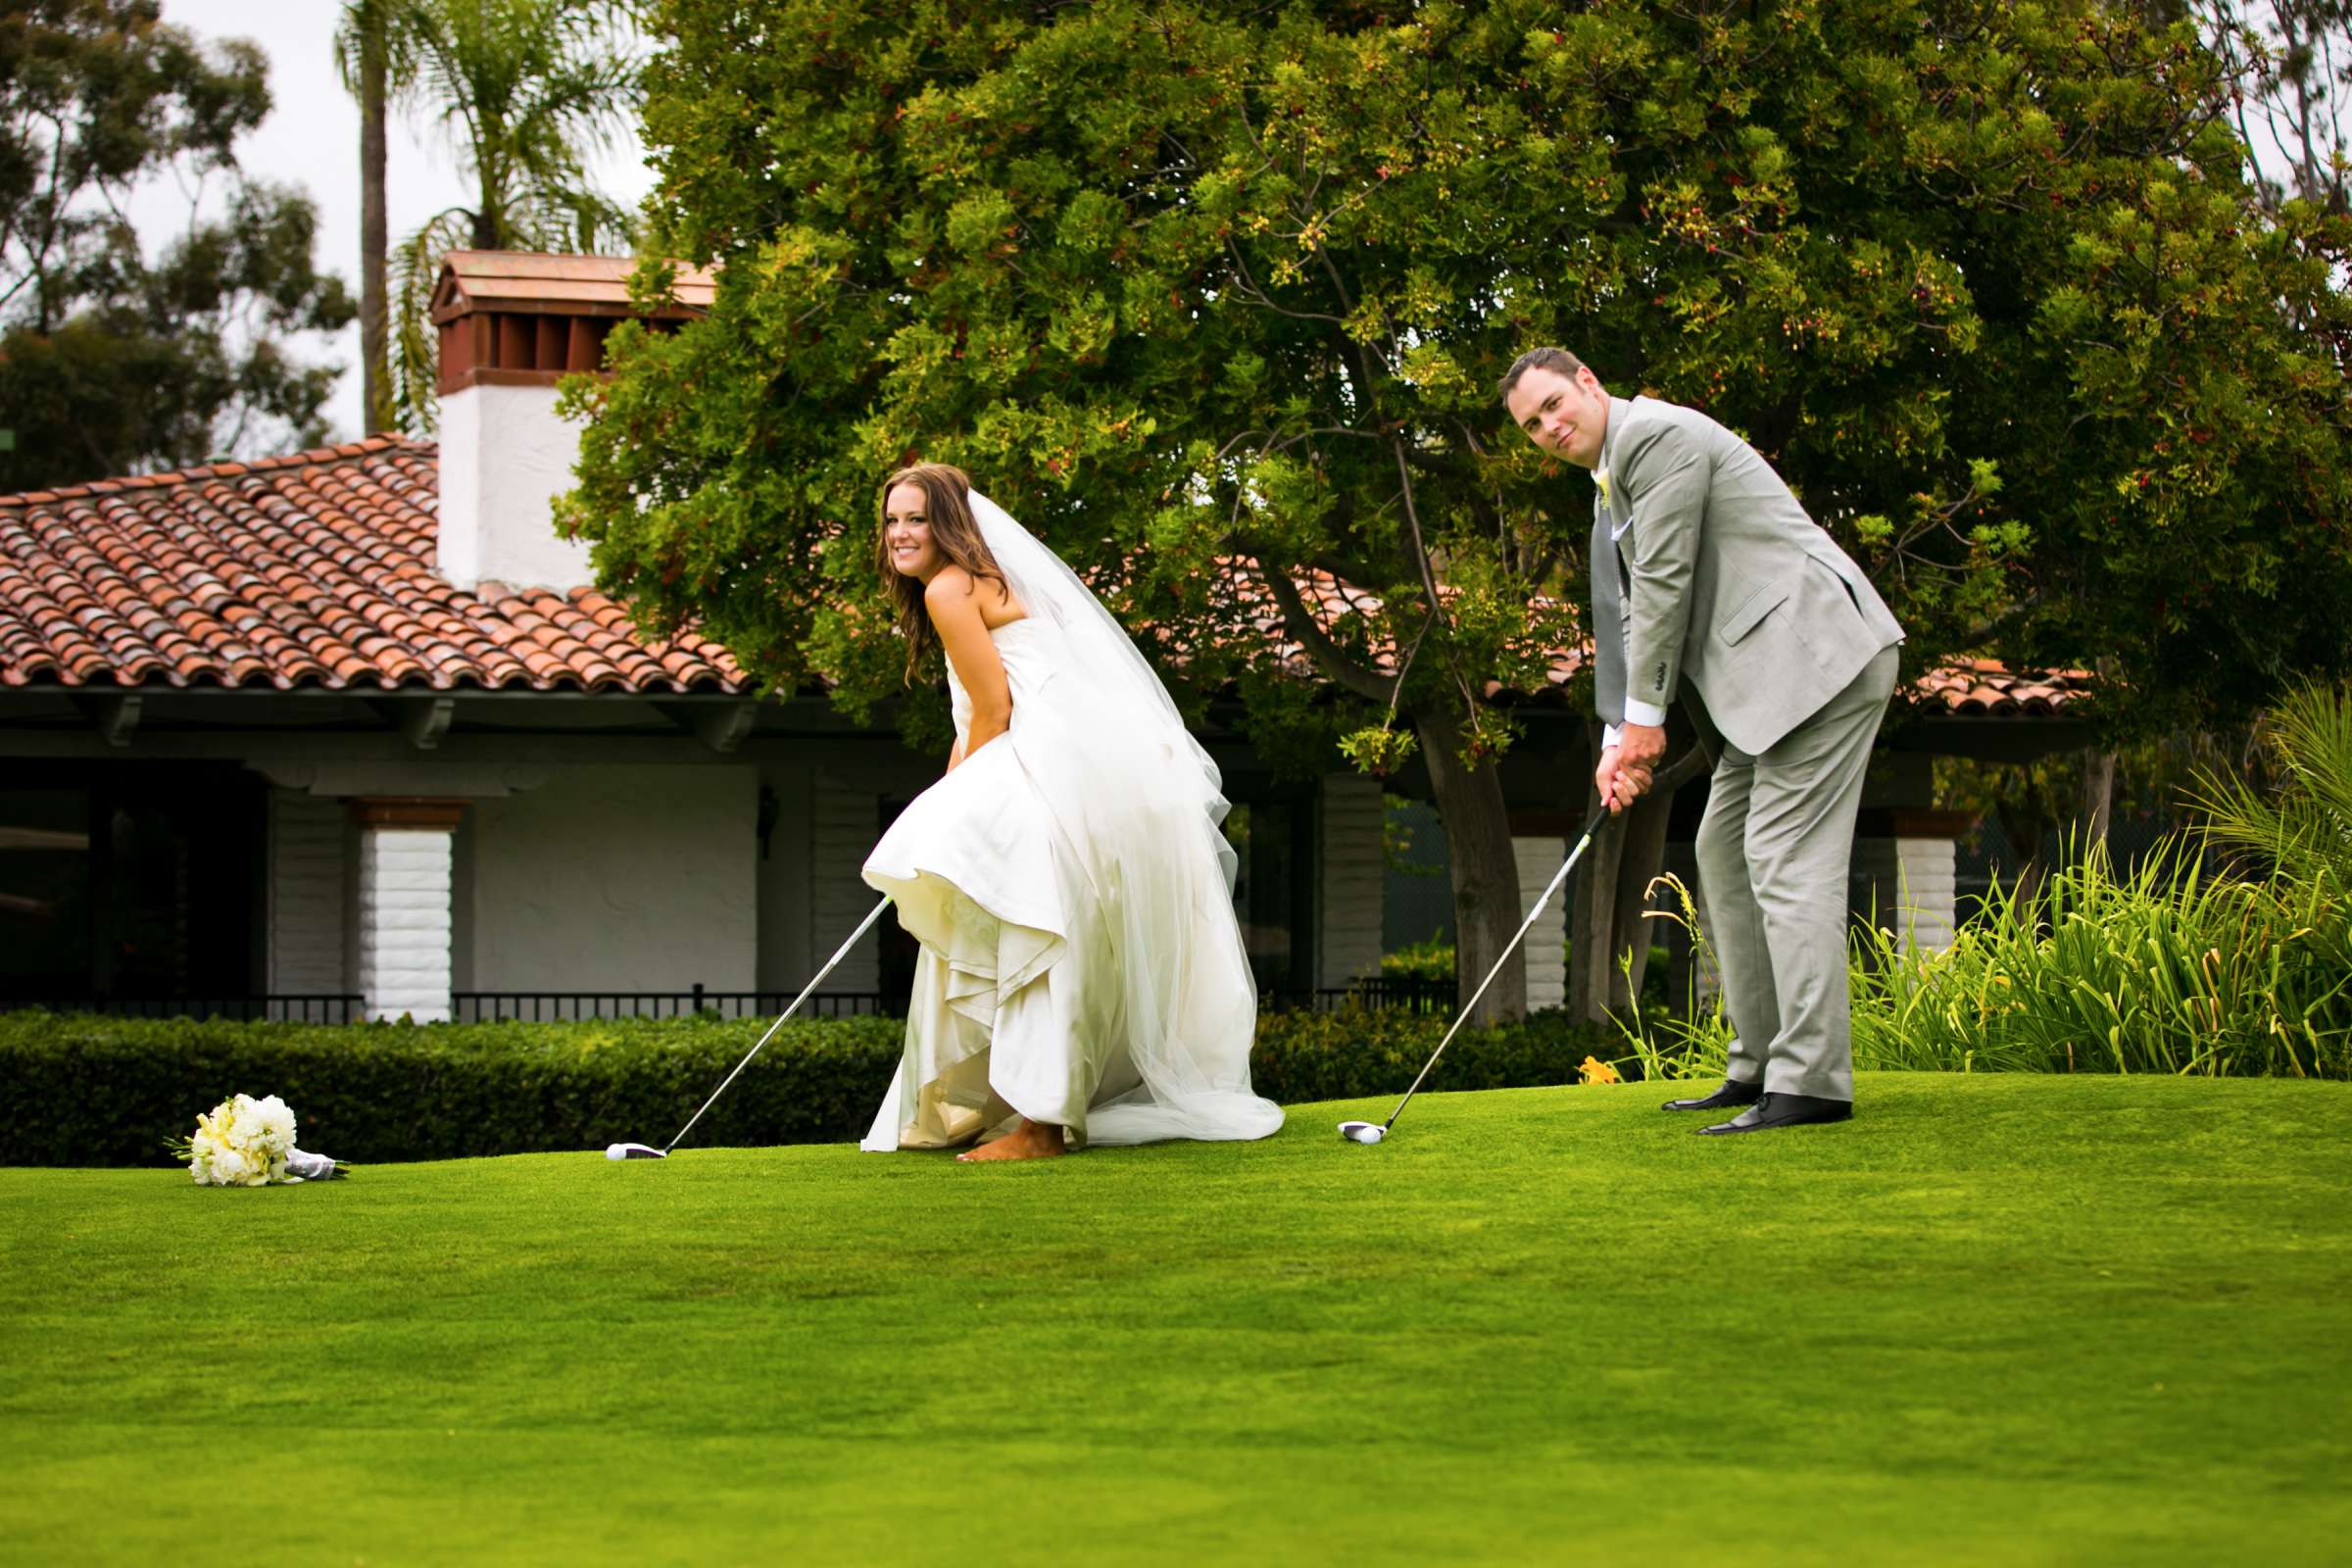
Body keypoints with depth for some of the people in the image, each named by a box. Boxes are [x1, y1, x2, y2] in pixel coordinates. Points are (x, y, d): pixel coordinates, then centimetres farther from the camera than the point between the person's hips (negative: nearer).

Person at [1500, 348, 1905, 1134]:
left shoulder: (1659, 436, -11)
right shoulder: (1610, 487, 20)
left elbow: (1665, 584, -13)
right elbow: (1627, 615, 21)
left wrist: (1646, 717, -8)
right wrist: (1618, 735, 9)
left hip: (1819, 652, -11)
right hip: (1767, 676, 11)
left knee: (1788, 859, -15)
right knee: (1724, 852, 13)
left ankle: (1811, 1079, -19)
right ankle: (1760, 1067, 15)